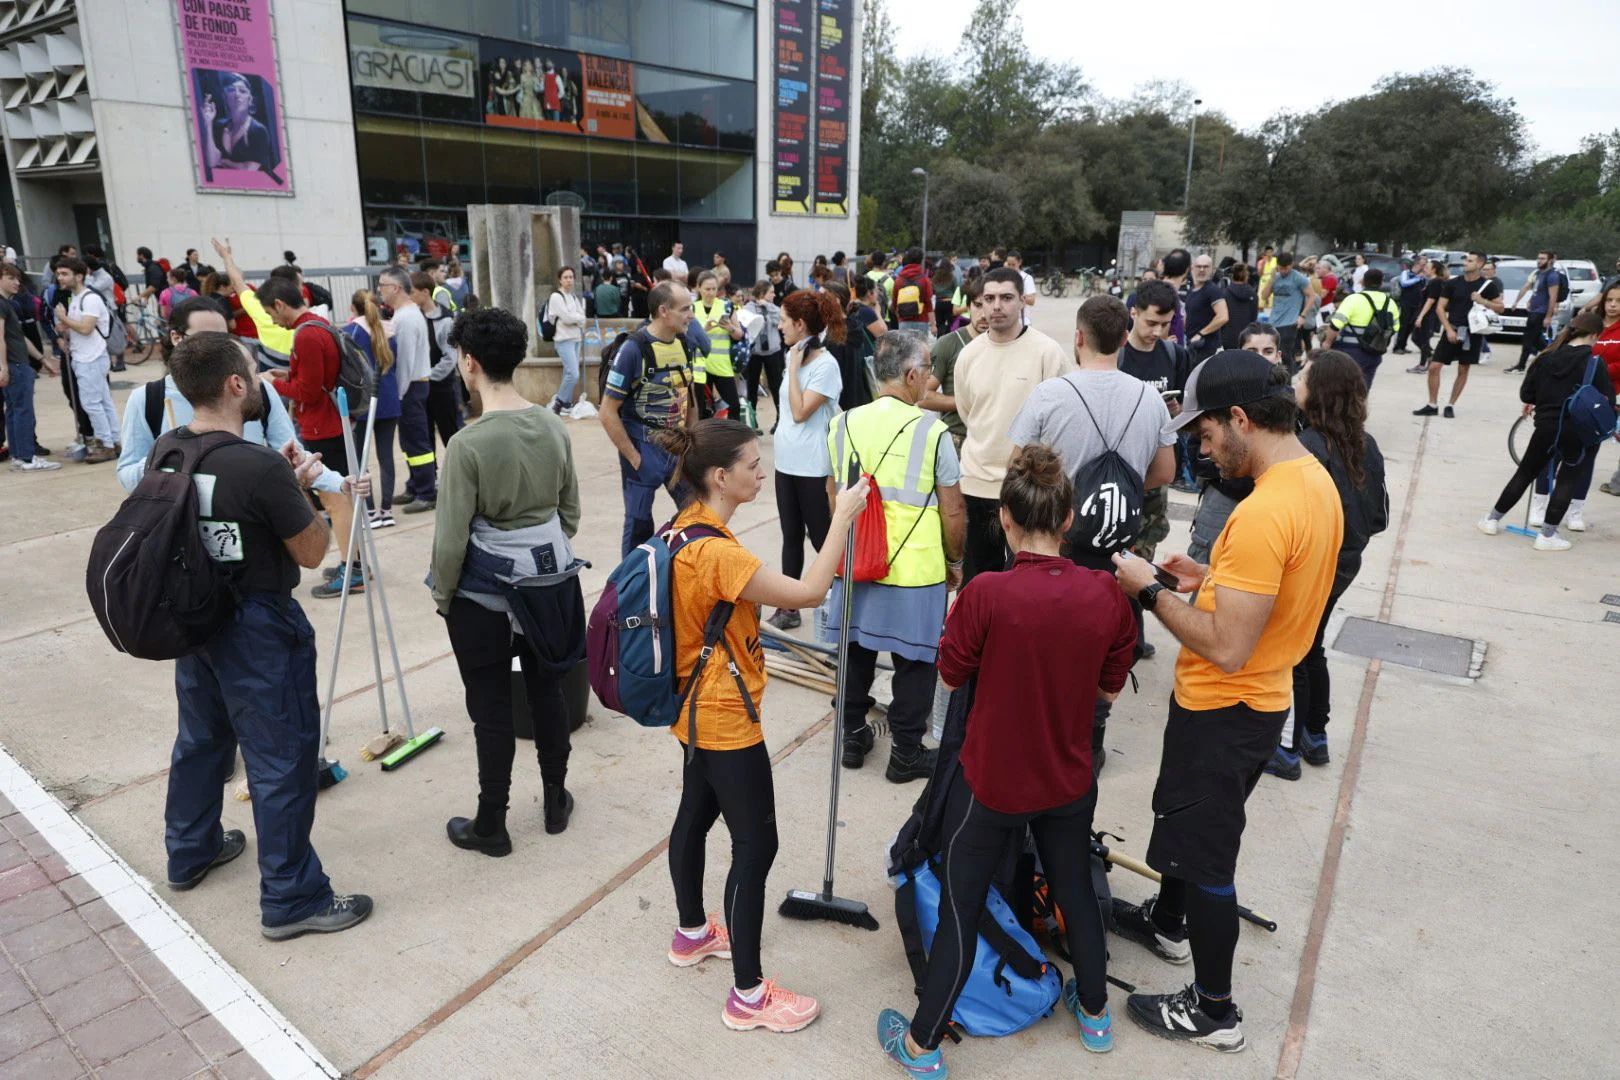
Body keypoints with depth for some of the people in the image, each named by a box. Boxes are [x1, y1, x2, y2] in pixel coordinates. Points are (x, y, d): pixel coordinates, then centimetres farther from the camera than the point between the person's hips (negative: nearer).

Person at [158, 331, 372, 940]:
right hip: (257, 629, -8)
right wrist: (302, 487, -4)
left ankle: (190, 852, 45)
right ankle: (291, 899, 13)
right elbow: (311, 553, -16)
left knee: (200, 738, 25)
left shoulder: (165, 452, -2)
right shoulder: (261, 467, -26)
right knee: (282, 760, 3)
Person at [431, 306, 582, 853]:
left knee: (491, 706, 7)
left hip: (485, 588, -5)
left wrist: (442, 594, 1)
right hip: (548, 576, 5)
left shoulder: (468, 443, -20)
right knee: (547, 688, 18)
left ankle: (491, 825, 22)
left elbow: (452, 537, -14)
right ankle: (556, 800, 33)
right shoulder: (554, 427, -3)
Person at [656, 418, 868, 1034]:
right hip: (725, 721, -10)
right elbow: (808, 593, -29)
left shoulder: (688, 526, 0)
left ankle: (692, 934, 46)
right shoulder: (715, 551, -30)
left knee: (696, 814, 24)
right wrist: (842, 518, -22)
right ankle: (748, 996, 15)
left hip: (697, 709, 10)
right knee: (756, 845, 1)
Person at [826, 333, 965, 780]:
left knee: (857, 652, 19)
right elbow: (953, 512, -9)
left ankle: (853, 737, 33)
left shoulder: (843, 424, -1)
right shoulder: (931, 430, -15)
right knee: (914, 661, 10)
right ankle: (907, 754, 22)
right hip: (916, 570, -4)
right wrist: (955, 561, 7)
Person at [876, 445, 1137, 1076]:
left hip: (991, 782, -4)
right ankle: (1094, 1013, 49)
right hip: (1069, 781, 4)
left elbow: (951, 674, -10)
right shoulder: (1107, 594, -13)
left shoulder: (987, 593, -26)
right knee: (1075, 889, 26)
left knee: (958, 910, 11)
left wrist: (959, 611, 3)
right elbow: (1108, 689, 0)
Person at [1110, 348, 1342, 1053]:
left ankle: (1213, 1013, 27)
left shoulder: (1263, 513, -30)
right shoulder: (1316, 479, 2)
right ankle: (1168, 923, 51)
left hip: (1225, 711, -10)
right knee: (1183, 816, 28)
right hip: (1261, 698, 10)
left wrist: (1151, 592, -20)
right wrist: (1210, 578, 4)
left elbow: (1227, 649, -30)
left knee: (1205, 854, 8)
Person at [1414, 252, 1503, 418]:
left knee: (1463, 370, 4)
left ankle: (1450, 405, 15)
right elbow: (1440, 308, 2)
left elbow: (1500, 308, 3)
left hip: (1472, 333, -1)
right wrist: (1449, 329, -9)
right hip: (1452, 330, 1)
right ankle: (1432, 405, 5)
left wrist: (1482, 301, -15)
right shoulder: (1452, 283, 3)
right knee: (1434, 366, -5)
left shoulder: (1488, 285, 0)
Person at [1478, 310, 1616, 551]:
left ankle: (1492, 519, 21)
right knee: (1567, 481, 9)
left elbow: (1526, 393, 2)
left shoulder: (1546, 358, -2)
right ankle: (1547, 534, 8)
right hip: (1577, 432, -3)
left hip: (1546, 428, 3)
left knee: (1525, 473, 16)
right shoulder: (1596, 364, -10)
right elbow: (1607, 402, -9)